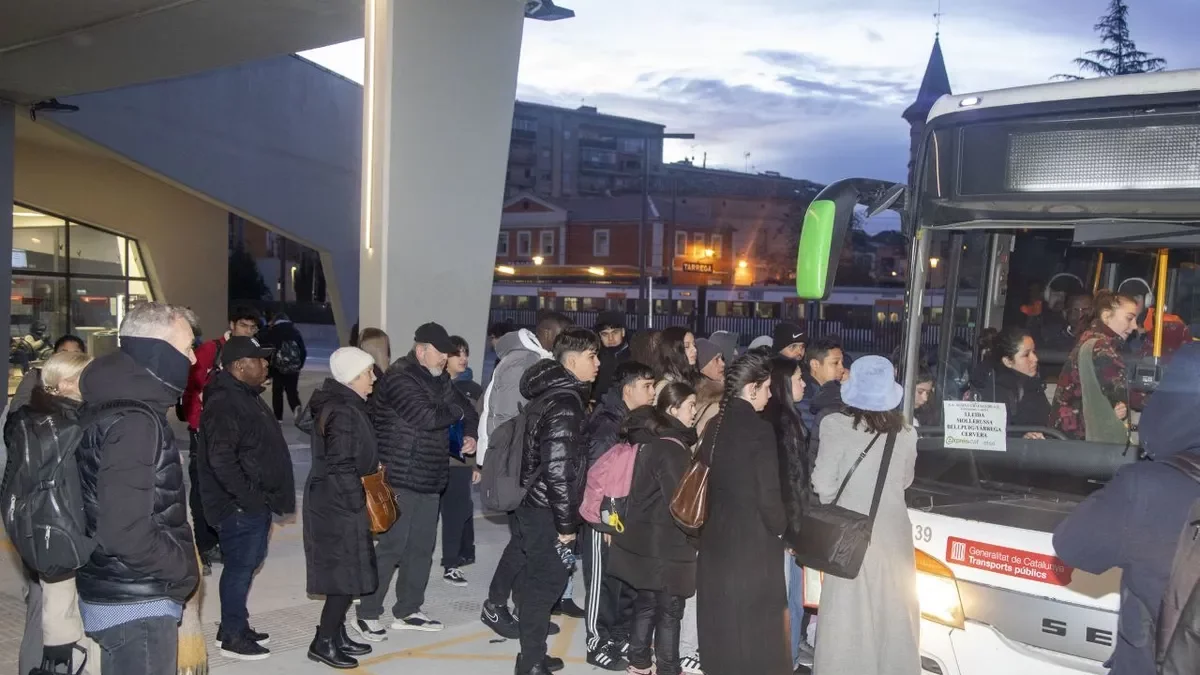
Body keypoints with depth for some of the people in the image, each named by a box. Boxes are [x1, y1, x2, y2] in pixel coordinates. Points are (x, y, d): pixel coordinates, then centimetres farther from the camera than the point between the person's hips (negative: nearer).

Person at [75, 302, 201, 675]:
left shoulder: (120, 406, 9)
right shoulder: (134, 422, -21)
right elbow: (126, 533, -29)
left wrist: (178, 567, 9)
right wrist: (186, 572, -14)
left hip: (124, 597, 10)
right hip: (136, 607, -10)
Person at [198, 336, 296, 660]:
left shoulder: (247, 396, 14)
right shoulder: (224, 403, -19)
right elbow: (221, 459, -27)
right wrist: (248, 497, -22)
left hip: (255, 502, 10)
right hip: (239, 505, -10)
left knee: (247, 564, 18)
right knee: (240, 566, -1)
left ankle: (235, 626, 31)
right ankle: (232, 636, 12)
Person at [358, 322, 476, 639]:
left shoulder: (439, 379, 13)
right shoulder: (399, 378, -15)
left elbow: (468, 412, 23)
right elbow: (427, 416, -27)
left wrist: (471, 434, 3)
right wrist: (458, 411, -9)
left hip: (430, 479, 9)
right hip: (400, 479, -9)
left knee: (422, 546, 14)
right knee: (391, 547, -5)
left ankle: (407, 611, 26)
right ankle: (368, 614, 9)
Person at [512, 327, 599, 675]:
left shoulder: (549, 393, 10)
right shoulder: (565, 403, -21)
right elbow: (558, 469, -25)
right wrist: (566, 522, -18)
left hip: (534, 503, 10)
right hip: (546, 510, -10)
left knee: (538, 580, 17)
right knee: (547, 582, 1)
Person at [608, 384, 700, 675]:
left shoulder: (651, 441, 8)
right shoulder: (672, 448, -21)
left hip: (645, 539, 9)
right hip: (665, 544, -9)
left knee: (646, 604, 18)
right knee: (669, 610, 3)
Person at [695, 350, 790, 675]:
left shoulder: (715, 426, 3)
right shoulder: (759, 429, -16)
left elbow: (711, 481, 8)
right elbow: (768, 495, -15)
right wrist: (781, 529, 1)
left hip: (716, 537, 7)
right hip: (753, 542, -7)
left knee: (721, 621, 16)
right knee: (754, 624, 4)